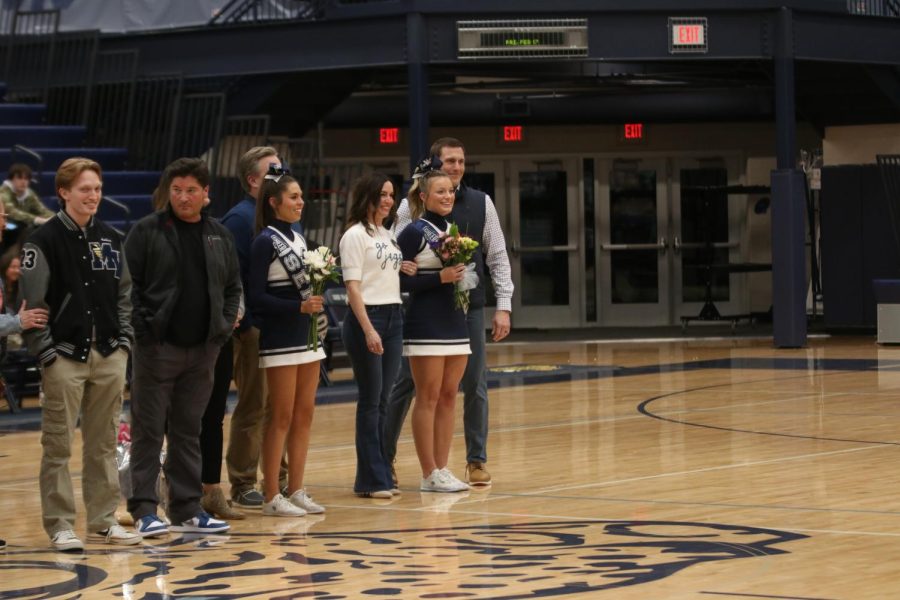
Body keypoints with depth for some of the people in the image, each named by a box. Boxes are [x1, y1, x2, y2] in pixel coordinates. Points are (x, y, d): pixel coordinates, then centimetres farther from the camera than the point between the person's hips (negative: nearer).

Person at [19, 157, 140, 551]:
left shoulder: (110, 240, 11)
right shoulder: (44, 241, -6)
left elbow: (124, 294, 17)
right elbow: (32, 301, -8)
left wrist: (124, 341, 8)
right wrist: (46, 352, -13)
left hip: (108, 356, 5)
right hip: (64, 356, -5)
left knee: (104, 444, 9)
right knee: (58, 445, -1)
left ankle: (103, 521, 16)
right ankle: (60, 525, 4)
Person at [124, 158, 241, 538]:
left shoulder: (219, 236, 11)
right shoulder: (147, 231, -4)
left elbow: (232, 287, 18)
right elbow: (128, 284, -7)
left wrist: (224, 325, 5)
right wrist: (143, 328, -14)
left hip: (203, 349, 5)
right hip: (157, 347, -5)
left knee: (188, 431, 12)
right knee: (148, 431, -2)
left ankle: (186, 510, 17)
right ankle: (144, 510, 0)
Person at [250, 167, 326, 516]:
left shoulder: (297, 238, 13)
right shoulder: (265, 242, -11)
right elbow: (256, 297, -16)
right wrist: (299, 307, -21)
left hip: (307, 335, 8)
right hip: (280, 339, -8)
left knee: (304, 416, 8)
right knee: (281, 418, -5)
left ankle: (296, 491, 15)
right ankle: (272, 497, -1)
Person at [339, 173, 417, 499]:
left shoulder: (390, 236, 16)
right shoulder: (355, 235, -6)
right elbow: (353, 286, -13)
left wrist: (406, 269, 0)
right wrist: (368, 330, -20)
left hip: (394, 317, 7)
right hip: (367, 317, -7)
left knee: (382, 400, 8)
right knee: (371, 400, -5)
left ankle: (381, 475, 11)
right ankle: (371, 480, -2)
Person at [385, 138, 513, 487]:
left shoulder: (481, 204, 3)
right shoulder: (412, 205, -3)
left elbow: (497, 257, 5)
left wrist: (503, 306, 0)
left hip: (469, 307, 2)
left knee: (475, 385, 4)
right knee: (404, 383, 4)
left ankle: (477, 460, 15)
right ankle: (385, 457, 16)